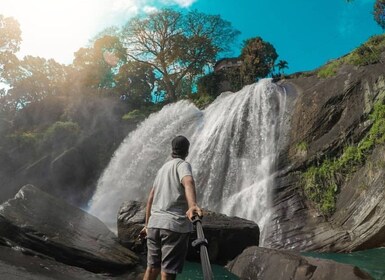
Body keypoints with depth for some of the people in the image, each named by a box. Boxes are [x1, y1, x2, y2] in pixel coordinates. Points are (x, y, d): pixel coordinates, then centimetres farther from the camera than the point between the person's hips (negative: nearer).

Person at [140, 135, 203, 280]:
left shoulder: (162, 168, 21)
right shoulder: (182, 165, -1)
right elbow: (188, 182, -25)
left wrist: (147, 224, 31)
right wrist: (192, 205, -43)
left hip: (155, 224, 7)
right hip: (175, 225, -7)